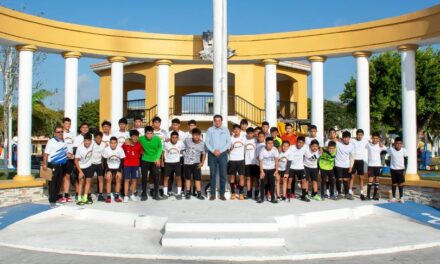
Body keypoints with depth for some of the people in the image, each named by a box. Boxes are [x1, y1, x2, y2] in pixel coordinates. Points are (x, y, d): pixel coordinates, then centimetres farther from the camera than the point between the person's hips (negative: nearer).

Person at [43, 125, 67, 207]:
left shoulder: (64, 142, 14)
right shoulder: (51, 142, -6)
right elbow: (46, 154, -10)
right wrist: (44, 164, -18)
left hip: (62, 166, 6)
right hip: (53, 165, -6)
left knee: (59, 183, 11)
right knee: (52, 183, -2)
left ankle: (55, 198, 23)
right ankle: (52, 201, 2)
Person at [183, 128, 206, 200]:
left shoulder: (202, 144, -5)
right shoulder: (187, 141, -8)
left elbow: (204, 154, 5)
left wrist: (202, 162, -4)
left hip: (196, 163, 0)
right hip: (187, 162, 0)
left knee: (197, 178, -2)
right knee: (187, 178, 11)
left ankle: (199, 193, 4)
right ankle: (188, 193, 21)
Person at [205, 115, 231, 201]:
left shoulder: (225, 130, 8)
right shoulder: (210, 130, 6)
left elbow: (229, 142, 3)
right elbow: (207, 142, 1)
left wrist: (220, 150, -9)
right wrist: (213, 151, -12)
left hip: (223, 154, 1)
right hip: (212, 154, -1)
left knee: (223, 174, 1)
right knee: (213, 174, 2)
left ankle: (222, 194, 8)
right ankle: (212, 194, 7)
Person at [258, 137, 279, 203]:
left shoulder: (275, 150, -13)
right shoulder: (262, 151, -16)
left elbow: (276, 160, -10)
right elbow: (260, 161, -13)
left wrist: (276, 170, -13)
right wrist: (261, 171, -16)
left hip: (272, 169, 1)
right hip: (264, 169, -1)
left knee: (272, 183, 0)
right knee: (262, 183, 1)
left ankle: (273, 198, 9)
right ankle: (261, 198, 11)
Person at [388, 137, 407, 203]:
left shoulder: (404, 150, -8)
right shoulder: (391, 149, -12)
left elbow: (406, 160, -1)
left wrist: (405, 170, -3)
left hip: (401, 169, 0)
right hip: (393, 169, 0)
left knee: (401, 183, 4)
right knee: (394, 183, 8)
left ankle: (401, 198, 13)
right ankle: (393, 197, 17)